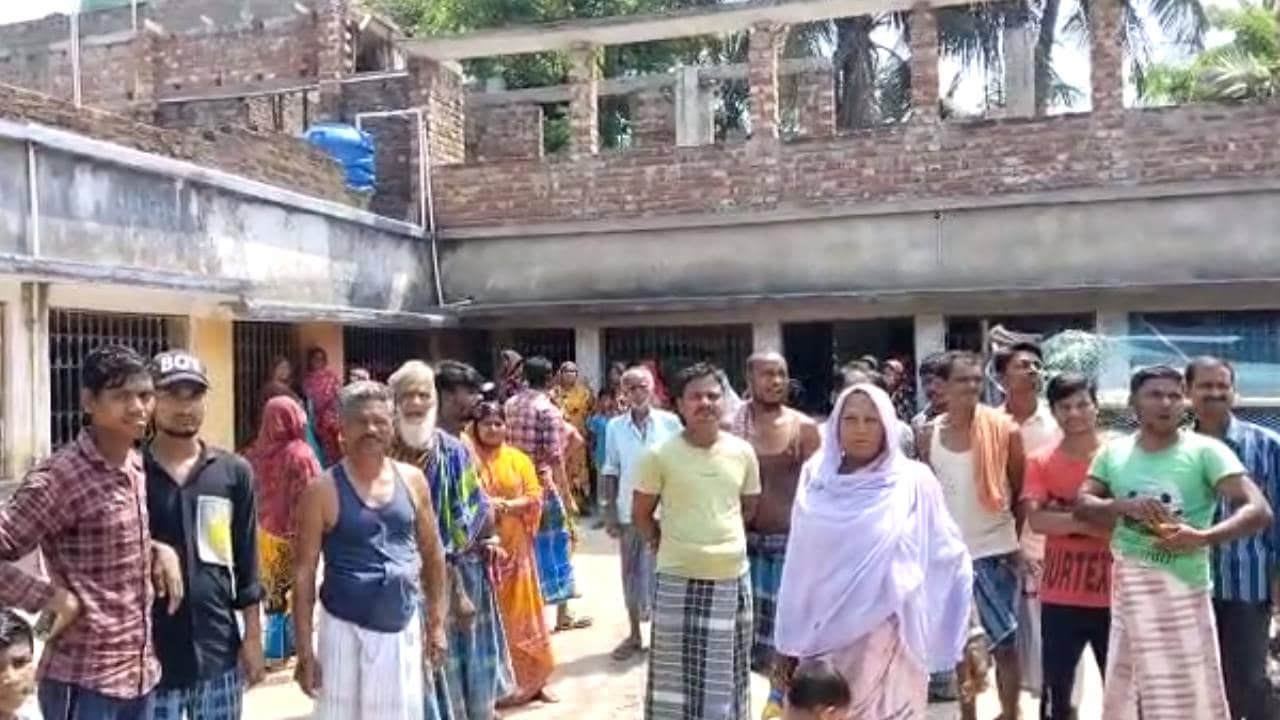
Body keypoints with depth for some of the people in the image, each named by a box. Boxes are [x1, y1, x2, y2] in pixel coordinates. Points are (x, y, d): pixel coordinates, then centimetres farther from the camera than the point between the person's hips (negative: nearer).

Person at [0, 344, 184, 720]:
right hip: (84, 681, -7)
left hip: (140, 672, 7)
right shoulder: (60, 477, -18)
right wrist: (51, 597, -20)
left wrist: (159, 549, 0)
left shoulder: (137, 467, 5)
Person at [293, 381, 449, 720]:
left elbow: (432, 553, 9)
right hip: (346, 629, -3)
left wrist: (437, 621, 7)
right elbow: (305, 572, -8)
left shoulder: (412, 480, 1)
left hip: (404, 627, 4)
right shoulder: (323, 490, -10)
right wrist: (304, 650, -10)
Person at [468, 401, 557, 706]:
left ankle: (529, 678, 17)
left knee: (519, 609, 7)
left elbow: (534, 497, -1)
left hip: (514, 546, 2)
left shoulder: (519, 459, 7)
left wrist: (505, 505, -15)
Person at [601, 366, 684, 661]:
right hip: (629, 512, 2)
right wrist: (609, 512, 0)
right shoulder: (615, 427, -1)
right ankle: (634, 635, 25)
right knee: (631, 573, 11)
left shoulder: (670, 422, -6)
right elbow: (610, 472, 3)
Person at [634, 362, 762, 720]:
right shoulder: (660, 455, -9)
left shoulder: (743, 452, 0)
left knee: (728, 675, 16)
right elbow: (640, 514, 3)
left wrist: (723, 538, 10)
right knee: (677, 673, 7)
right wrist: (665, 544, 3)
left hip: (732, 577, 3)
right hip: (678, 579, -3)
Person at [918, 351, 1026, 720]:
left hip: (996, 551, -2)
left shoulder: (1004, 429, -8)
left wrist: (1016, 537, 1)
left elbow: (1022, 491, 0)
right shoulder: (930, 435, -1)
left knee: (1005, 644, 2)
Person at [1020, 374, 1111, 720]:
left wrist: (1065, 517, -14)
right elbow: (1036, 519, -12)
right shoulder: (1040, 462, 1)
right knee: (1056, 692, 9)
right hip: (1060, 597, 0)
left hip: (1113, 594, 0)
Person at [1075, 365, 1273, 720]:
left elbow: (1258, 510, -15)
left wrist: (1203, 537, -31)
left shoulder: (1205, 451, -7)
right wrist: (1124, 506, -19)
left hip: (1183, 591, -4)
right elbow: (1082, 506, 1)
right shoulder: (1113, 452, 6)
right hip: (1129, 590, 4)